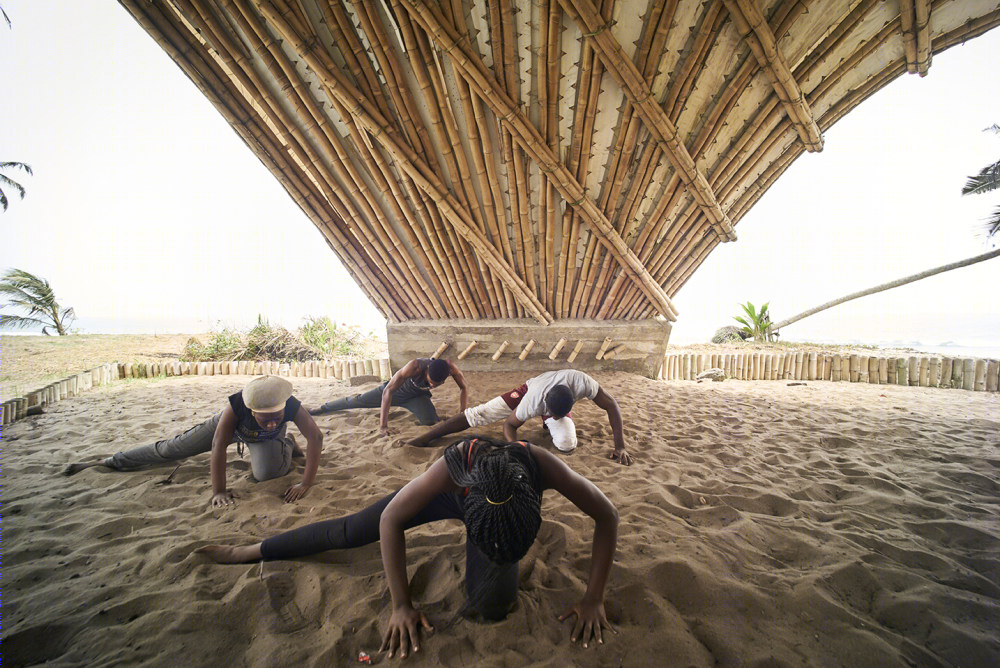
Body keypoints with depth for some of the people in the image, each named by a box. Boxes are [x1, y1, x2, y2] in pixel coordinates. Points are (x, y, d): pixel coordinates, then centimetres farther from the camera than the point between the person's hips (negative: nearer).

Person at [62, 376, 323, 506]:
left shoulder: (292, 406, -44)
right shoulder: (236, 407, -45)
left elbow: (316, 436, -43)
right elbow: (218, 446, -41)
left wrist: (305, 484, -46)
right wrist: (218, 491, -40)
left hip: (267, 439, 0)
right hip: (232, 426, 0)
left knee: (264, 473, -25)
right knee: (173, 447, 8)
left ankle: (287, 446, 8)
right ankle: (106, 461, 30)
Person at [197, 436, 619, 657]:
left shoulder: (543, 465, -42)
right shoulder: (452, 468, -45)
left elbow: (607, 517, -27)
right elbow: (390, 520, -30)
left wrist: (593, 600, -25)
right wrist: (401, 605, -24)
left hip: (504, 513, 1)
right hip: (453, 496, -1)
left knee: (491, 607, -17)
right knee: (351, 529, 1)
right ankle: (247, 552, 23)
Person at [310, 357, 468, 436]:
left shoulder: (449, 367, -37)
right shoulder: (415, 366, -45)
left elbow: (464, 388, -22)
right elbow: (388, 391, -41)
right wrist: (383, 424, -43)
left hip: (418, 395, 2)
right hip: (399, 389, -2)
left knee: (430, 420, -19)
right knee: (360, 400, 0)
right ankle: (322, 408, 24)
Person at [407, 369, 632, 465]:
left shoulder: (581, 382, -44)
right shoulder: (532, 401, -42)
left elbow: (611, 405, -28)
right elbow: (509, 425, -24)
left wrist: (620, 447, -26)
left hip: (559, 404, 2)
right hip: (529, 389, -2)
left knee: (567, 444, -25)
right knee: (479, 413, -15)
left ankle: (547, 423, 13)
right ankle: (424, 437, -6)